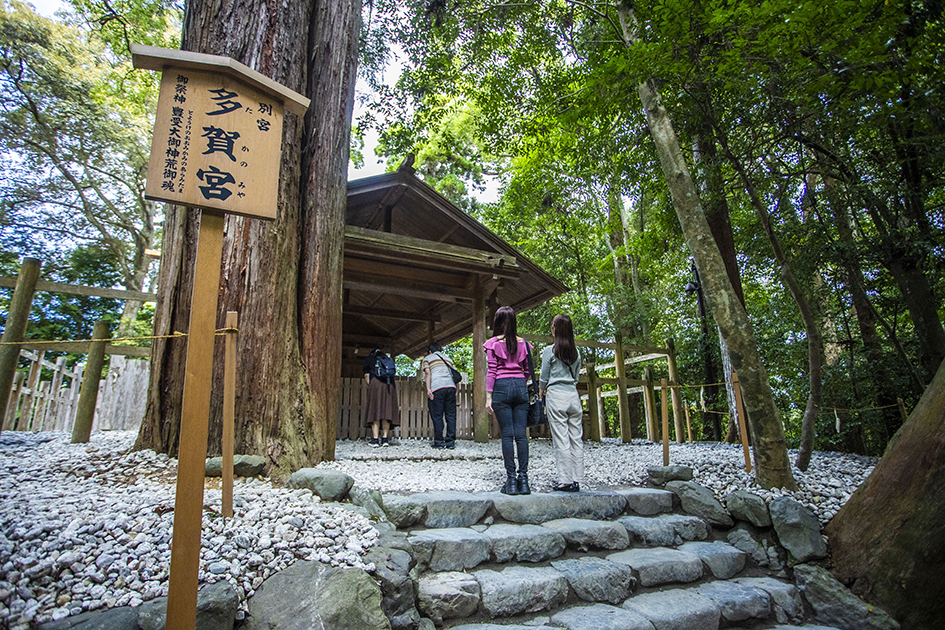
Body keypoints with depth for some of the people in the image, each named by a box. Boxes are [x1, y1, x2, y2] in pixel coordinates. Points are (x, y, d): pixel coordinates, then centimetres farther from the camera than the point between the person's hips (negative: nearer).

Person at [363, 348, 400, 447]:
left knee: (374, 410, -2)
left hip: (376, 383, -3)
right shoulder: (389, 359, 28)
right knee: (387, 411, 5)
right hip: (390, 385, 3)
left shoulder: (369, 359, 19)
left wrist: (370, 386, 18)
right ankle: (385, 438, 2)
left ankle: (375, 439, -6)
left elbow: (366, 375, 9)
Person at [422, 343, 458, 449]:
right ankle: (451, 442, 3)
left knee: (437, 416, 0)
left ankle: (439, 442, 1)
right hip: (451, 387, 4)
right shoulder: (448, 359, 27)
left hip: (436, 388, -4)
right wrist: (455, 390, 15)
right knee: (451, 415, 5)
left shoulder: (427, 358, 15)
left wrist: (428, 389, -7)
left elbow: (427, 372, -1)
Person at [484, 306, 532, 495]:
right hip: (520, 387, 3)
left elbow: (491, 370, -5)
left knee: (507, 435, -2)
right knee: (521, 434, 3)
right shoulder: (522, 342, 10)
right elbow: (527, 370, 11)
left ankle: (511, 480, -1)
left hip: (502, 386, -3)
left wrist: (488, 396, -5)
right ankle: (523, 479, 3)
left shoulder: (494, 343, 0)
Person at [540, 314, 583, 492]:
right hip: (574, 395, 5)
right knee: (576, 439, 7)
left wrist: (541, 390, 17)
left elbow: (544, 377, 0)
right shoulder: (576, 352, 10)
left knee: (561, 440, -3)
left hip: (556, 396, -5)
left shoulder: (550, 351, -5)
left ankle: (566, 481, -1)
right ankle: (577, 480, 10)